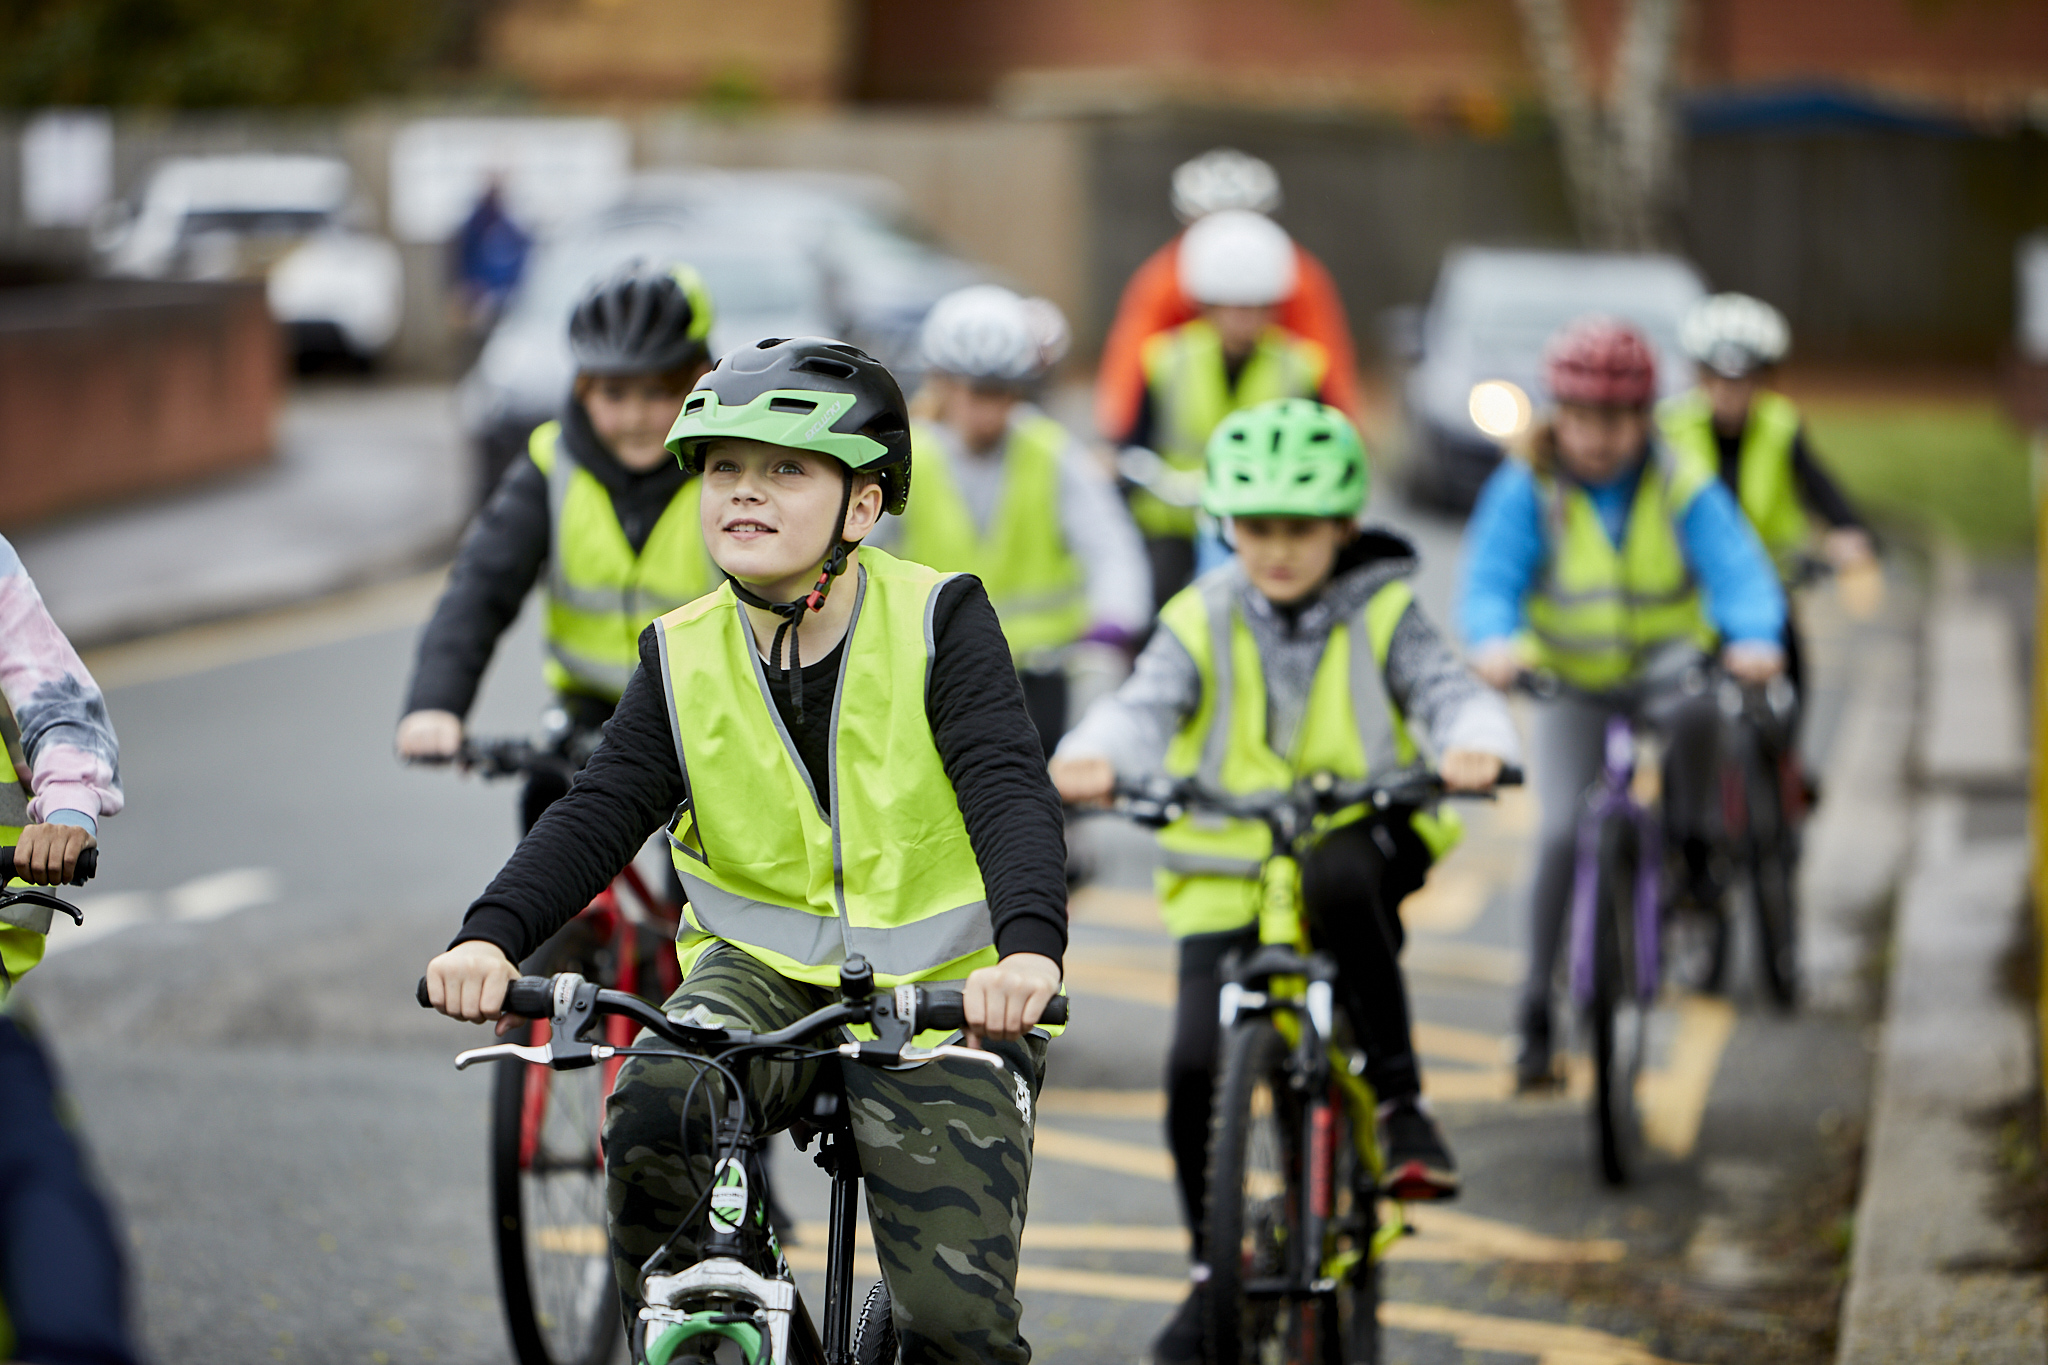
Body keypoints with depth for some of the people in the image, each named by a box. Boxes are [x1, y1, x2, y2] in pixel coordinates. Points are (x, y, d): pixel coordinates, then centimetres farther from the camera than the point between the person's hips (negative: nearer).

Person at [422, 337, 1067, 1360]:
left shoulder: (937, 620, -9)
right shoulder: (684, 658, 0)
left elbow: (1008, 789, -21)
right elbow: (600, 813, -8)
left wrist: (1029, 947, -40)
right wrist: (491, 936, -27)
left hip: (941, 994, -2)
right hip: (763, 969, 2)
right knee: (653, 1114, -31)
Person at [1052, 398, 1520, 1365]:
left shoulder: (1382, 617, 2)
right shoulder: (1202, 623, 3)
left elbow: (1448, 690, -13)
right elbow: (1145, 703, -14)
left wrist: (1473, 746, -38)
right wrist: (1092, 758, -37)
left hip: (1355, 855, -1)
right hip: (1225, 878, 2)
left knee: (1341, 876, -38)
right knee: (1197, 1066, -14)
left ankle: (1398, 1098, -22)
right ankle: (1215, 1267, 8)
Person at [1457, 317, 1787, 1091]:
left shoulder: (1682, 487, -14)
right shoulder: (1526, 489, -14)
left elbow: (1736, 569, -24)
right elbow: (1490, 578, -22)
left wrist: (1753, 639, -46)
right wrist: (1497, 643, -46)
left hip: (1662, 659, 0)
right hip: (1570, 681, 0)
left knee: (1696, 710, -38)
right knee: (1562, 832, -15)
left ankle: (1692, 850, -12)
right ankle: (1538, 1012, -3)